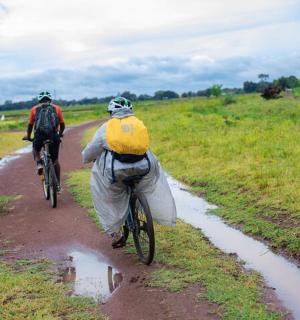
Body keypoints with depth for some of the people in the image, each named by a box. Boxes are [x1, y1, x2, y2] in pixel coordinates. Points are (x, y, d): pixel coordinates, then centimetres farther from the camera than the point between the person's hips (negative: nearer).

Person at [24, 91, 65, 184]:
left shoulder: (34, 109, 18)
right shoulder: (57, 108, 19)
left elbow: (30, 125, 21)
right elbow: (62, 125, 20)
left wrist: (28, 137, 38)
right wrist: (60, 134, 40)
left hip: (39, 135, 0)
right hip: (53, 135, 0)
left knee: (35, 149, 33)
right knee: (55, 160, 17)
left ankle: (39, 164, 5)